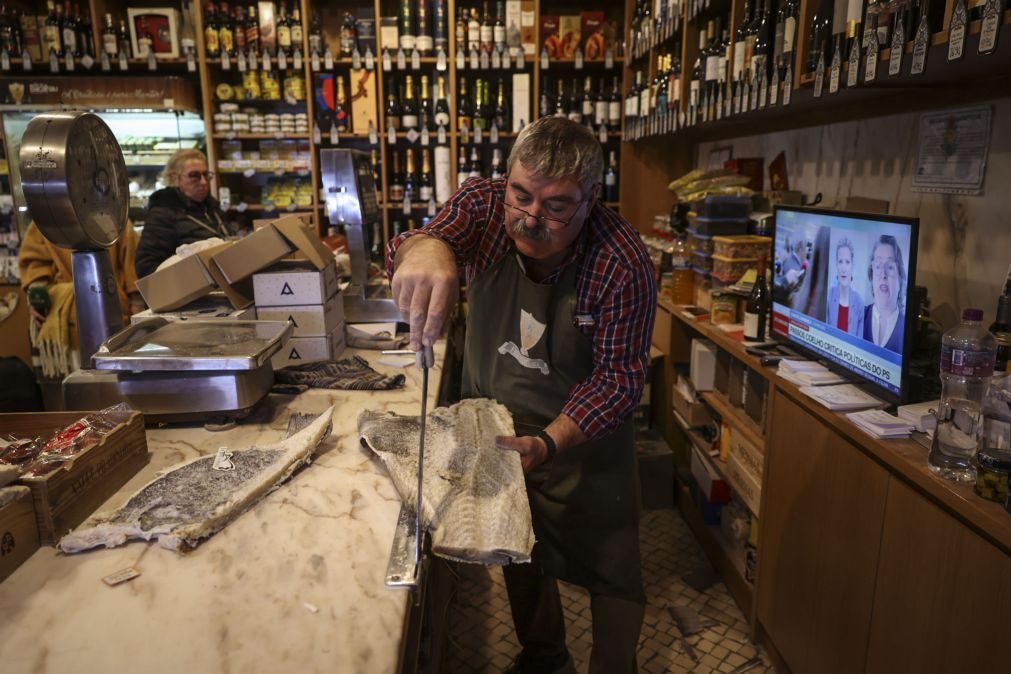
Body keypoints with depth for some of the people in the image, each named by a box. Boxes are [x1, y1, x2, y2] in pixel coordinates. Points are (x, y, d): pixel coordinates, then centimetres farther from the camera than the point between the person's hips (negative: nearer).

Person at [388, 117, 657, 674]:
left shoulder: (623, 263, -27)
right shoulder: (484, 203, -18)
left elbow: (618, 375, -22)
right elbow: (413, 245, -34)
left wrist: (547, 445, -34)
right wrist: (427, 248, -58)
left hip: (582, 437, -3)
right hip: (494, 425, 4)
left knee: (611, 571, 12)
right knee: (520, 554, 24)